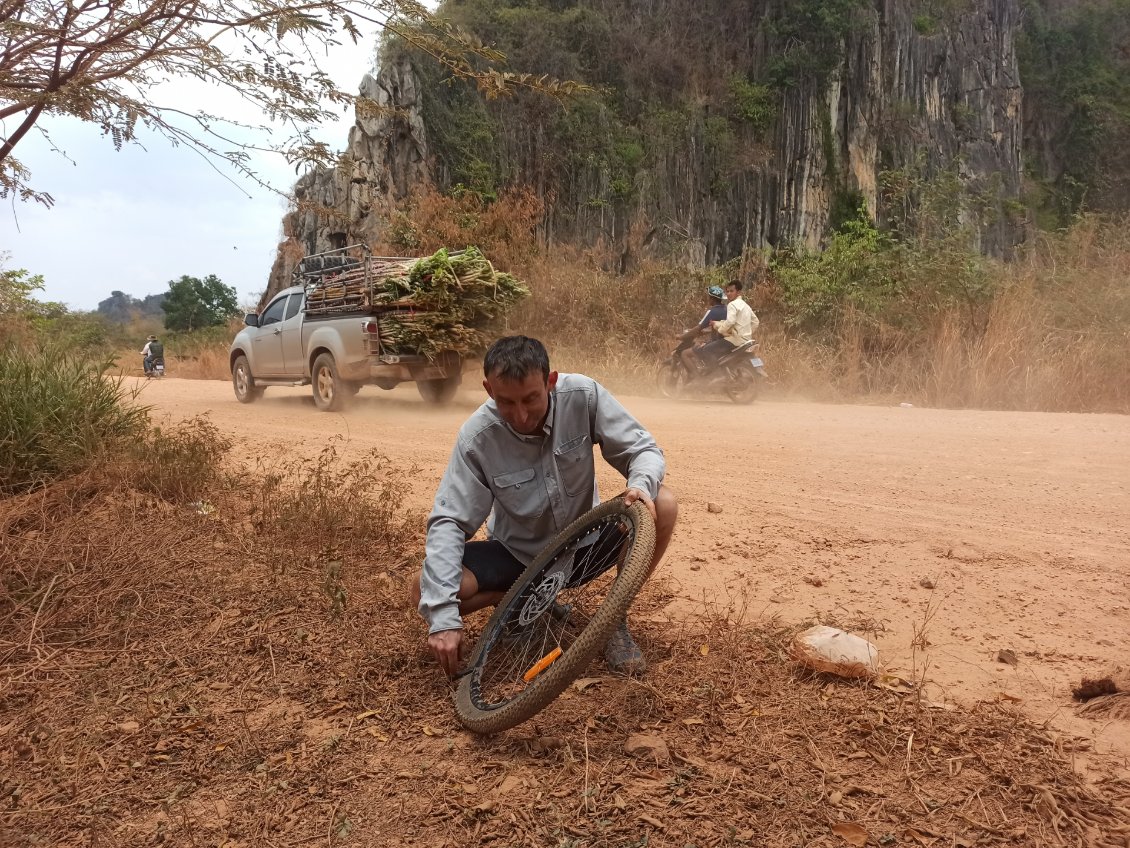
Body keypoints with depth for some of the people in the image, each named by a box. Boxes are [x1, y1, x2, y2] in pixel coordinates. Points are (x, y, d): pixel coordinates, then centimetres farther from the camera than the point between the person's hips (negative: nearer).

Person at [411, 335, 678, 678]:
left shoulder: (583, 396, -22)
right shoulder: (478, 436, -23)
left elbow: (643, 449, -14)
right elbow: (448, 521, -23)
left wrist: (642, 484, -40)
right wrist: (443, 616, -33)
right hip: (518, 553, 0)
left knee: (662, 504, -25)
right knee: (426, 593, -23)